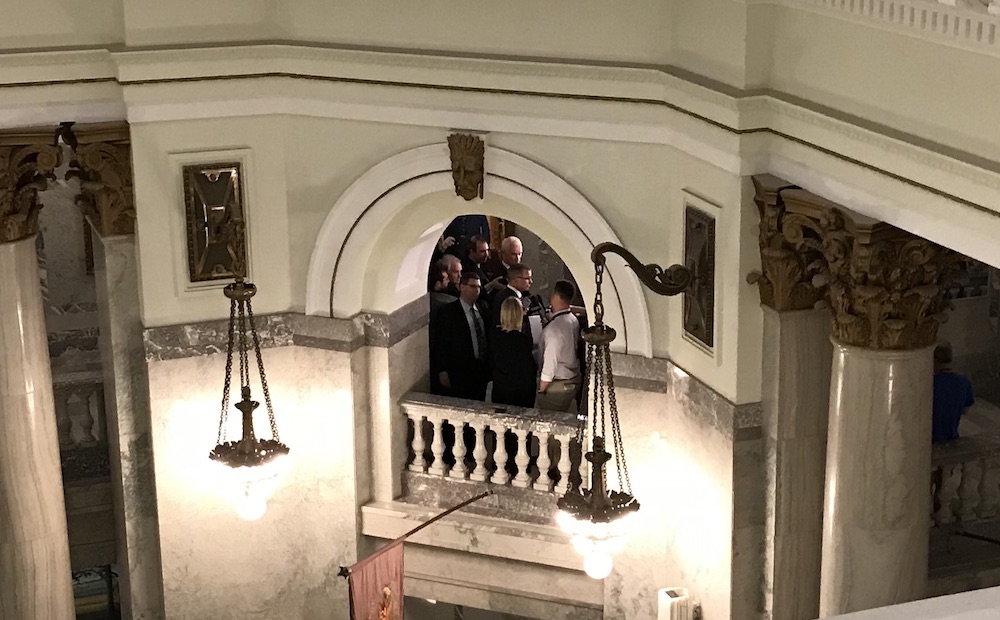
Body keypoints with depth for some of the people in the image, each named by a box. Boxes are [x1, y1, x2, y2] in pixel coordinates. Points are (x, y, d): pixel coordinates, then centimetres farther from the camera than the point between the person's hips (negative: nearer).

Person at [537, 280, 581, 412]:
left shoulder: (555, 327, -25)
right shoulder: (573, 320, 2)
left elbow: (550, 362, -23)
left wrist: (541, 389, -13)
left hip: (556, 386, -8)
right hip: (573, 380, 8)